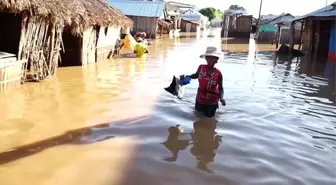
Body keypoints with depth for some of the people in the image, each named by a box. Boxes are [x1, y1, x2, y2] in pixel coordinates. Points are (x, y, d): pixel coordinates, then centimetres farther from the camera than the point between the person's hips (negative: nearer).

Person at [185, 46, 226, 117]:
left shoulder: (218, 74, -23)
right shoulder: (201, 67, -15)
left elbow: (220, 88, -17)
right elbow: (196, 75, 6)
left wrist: (221, 98, -33)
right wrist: (187, 77, -10)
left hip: (212, 101, -3)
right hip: (200, 98, 3)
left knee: (209, 115, 16)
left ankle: (214, 106, 45)